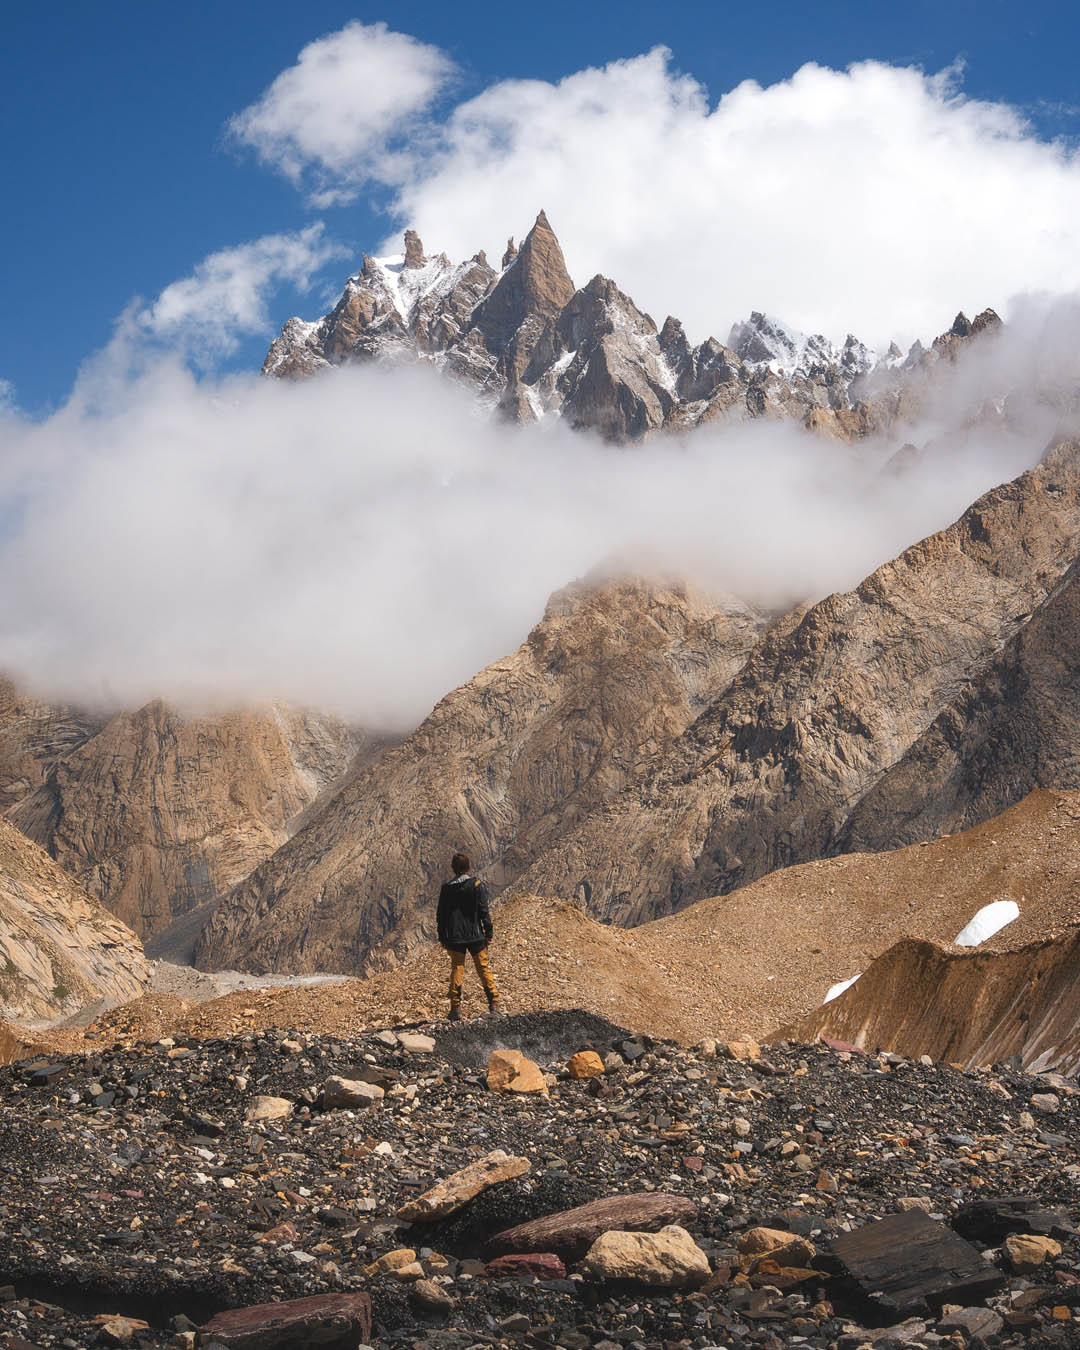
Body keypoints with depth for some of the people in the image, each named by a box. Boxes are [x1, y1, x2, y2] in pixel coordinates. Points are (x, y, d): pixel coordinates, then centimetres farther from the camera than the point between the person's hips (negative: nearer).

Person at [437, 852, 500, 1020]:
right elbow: (484, 911, -7)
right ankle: (494, 1003, 8)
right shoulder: (477, 886, -6)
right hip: (475, 936, -1)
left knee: (456, 970, 6)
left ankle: (456, 1008, 2)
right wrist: (488, 933, 0)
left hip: (454, 937, 1)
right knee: (483, 968, 9)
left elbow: (441, 914, 4)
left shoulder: (446, 888, 0)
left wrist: (442, 937, 11)